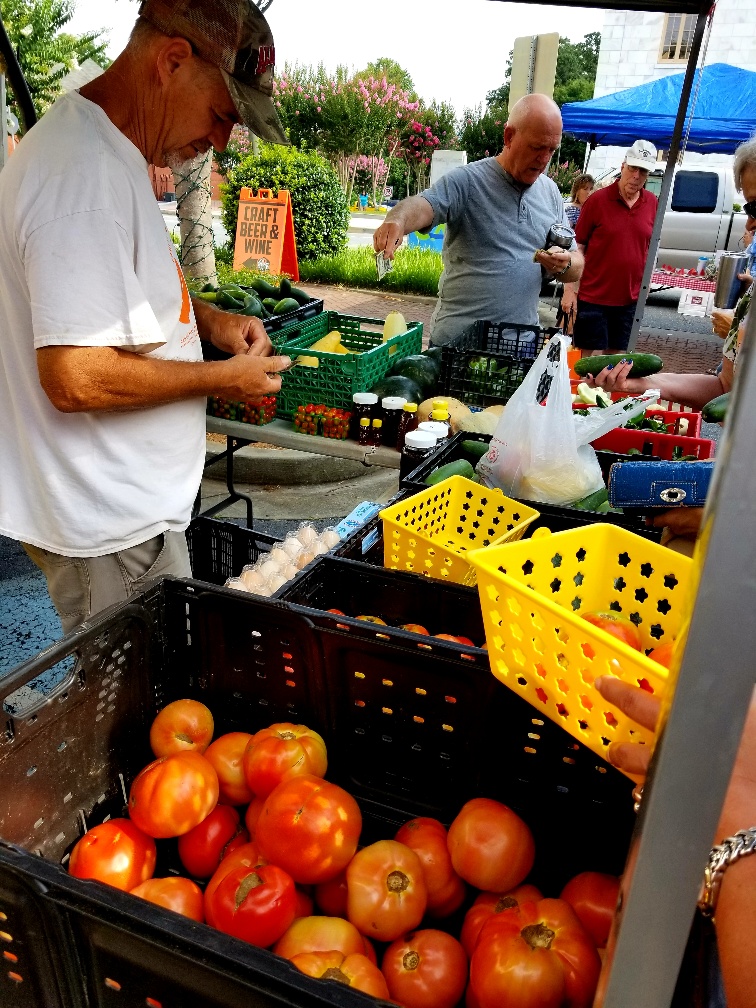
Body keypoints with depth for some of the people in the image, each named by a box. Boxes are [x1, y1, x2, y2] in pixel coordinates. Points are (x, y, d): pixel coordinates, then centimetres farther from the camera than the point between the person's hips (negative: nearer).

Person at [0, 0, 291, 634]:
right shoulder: (88, 177, -24)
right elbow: (75, 379, -28)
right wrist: (224, 378, -16)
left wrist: (207, 319, 8)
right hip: (109, 531, -10)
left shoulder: (105, 150, 11)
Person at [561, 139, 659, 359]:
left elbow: (650, 248, 15)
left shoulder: (652, 203, 6)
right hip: (593, 297, -4)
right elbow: (577, 247, -5)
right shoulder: (597, 200, -6)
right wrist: (570, 290, -9)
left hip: (629, 299, 4)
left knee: (616, 357, 11)